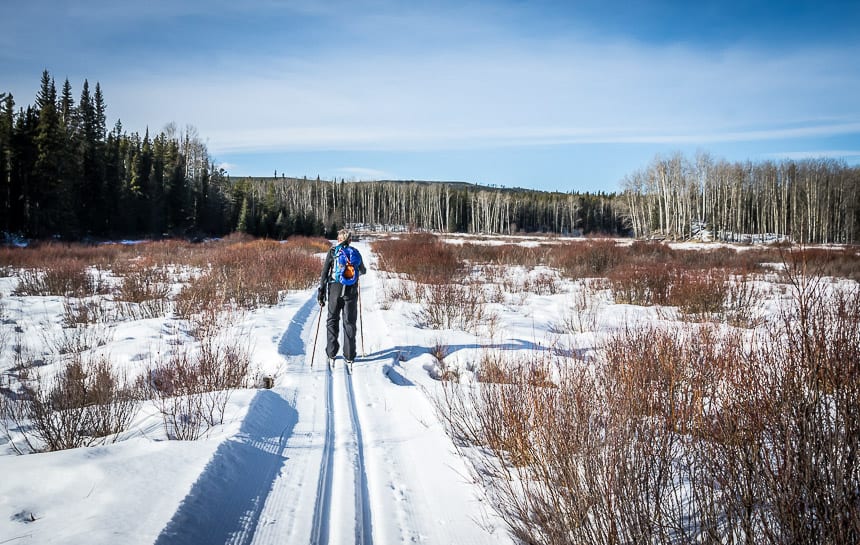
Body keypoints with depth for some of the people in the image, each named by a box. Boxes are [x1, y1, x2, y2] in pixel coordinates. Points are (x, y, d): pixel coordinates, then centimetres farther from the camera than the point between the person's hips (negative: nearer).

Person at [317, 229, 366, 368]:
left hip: (335, 290, 0)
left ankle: (331, 354, 11)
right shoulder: (355, 252, 3)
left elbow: (324, 273, -4)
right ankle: (349, 357, 5)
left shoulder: (332, 252, 0)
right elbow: (363, 271, 17)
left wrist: (321, 292, 0)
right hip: (351, 292, 0)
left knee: (332, 321, 13)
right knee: (349, 323, 6)